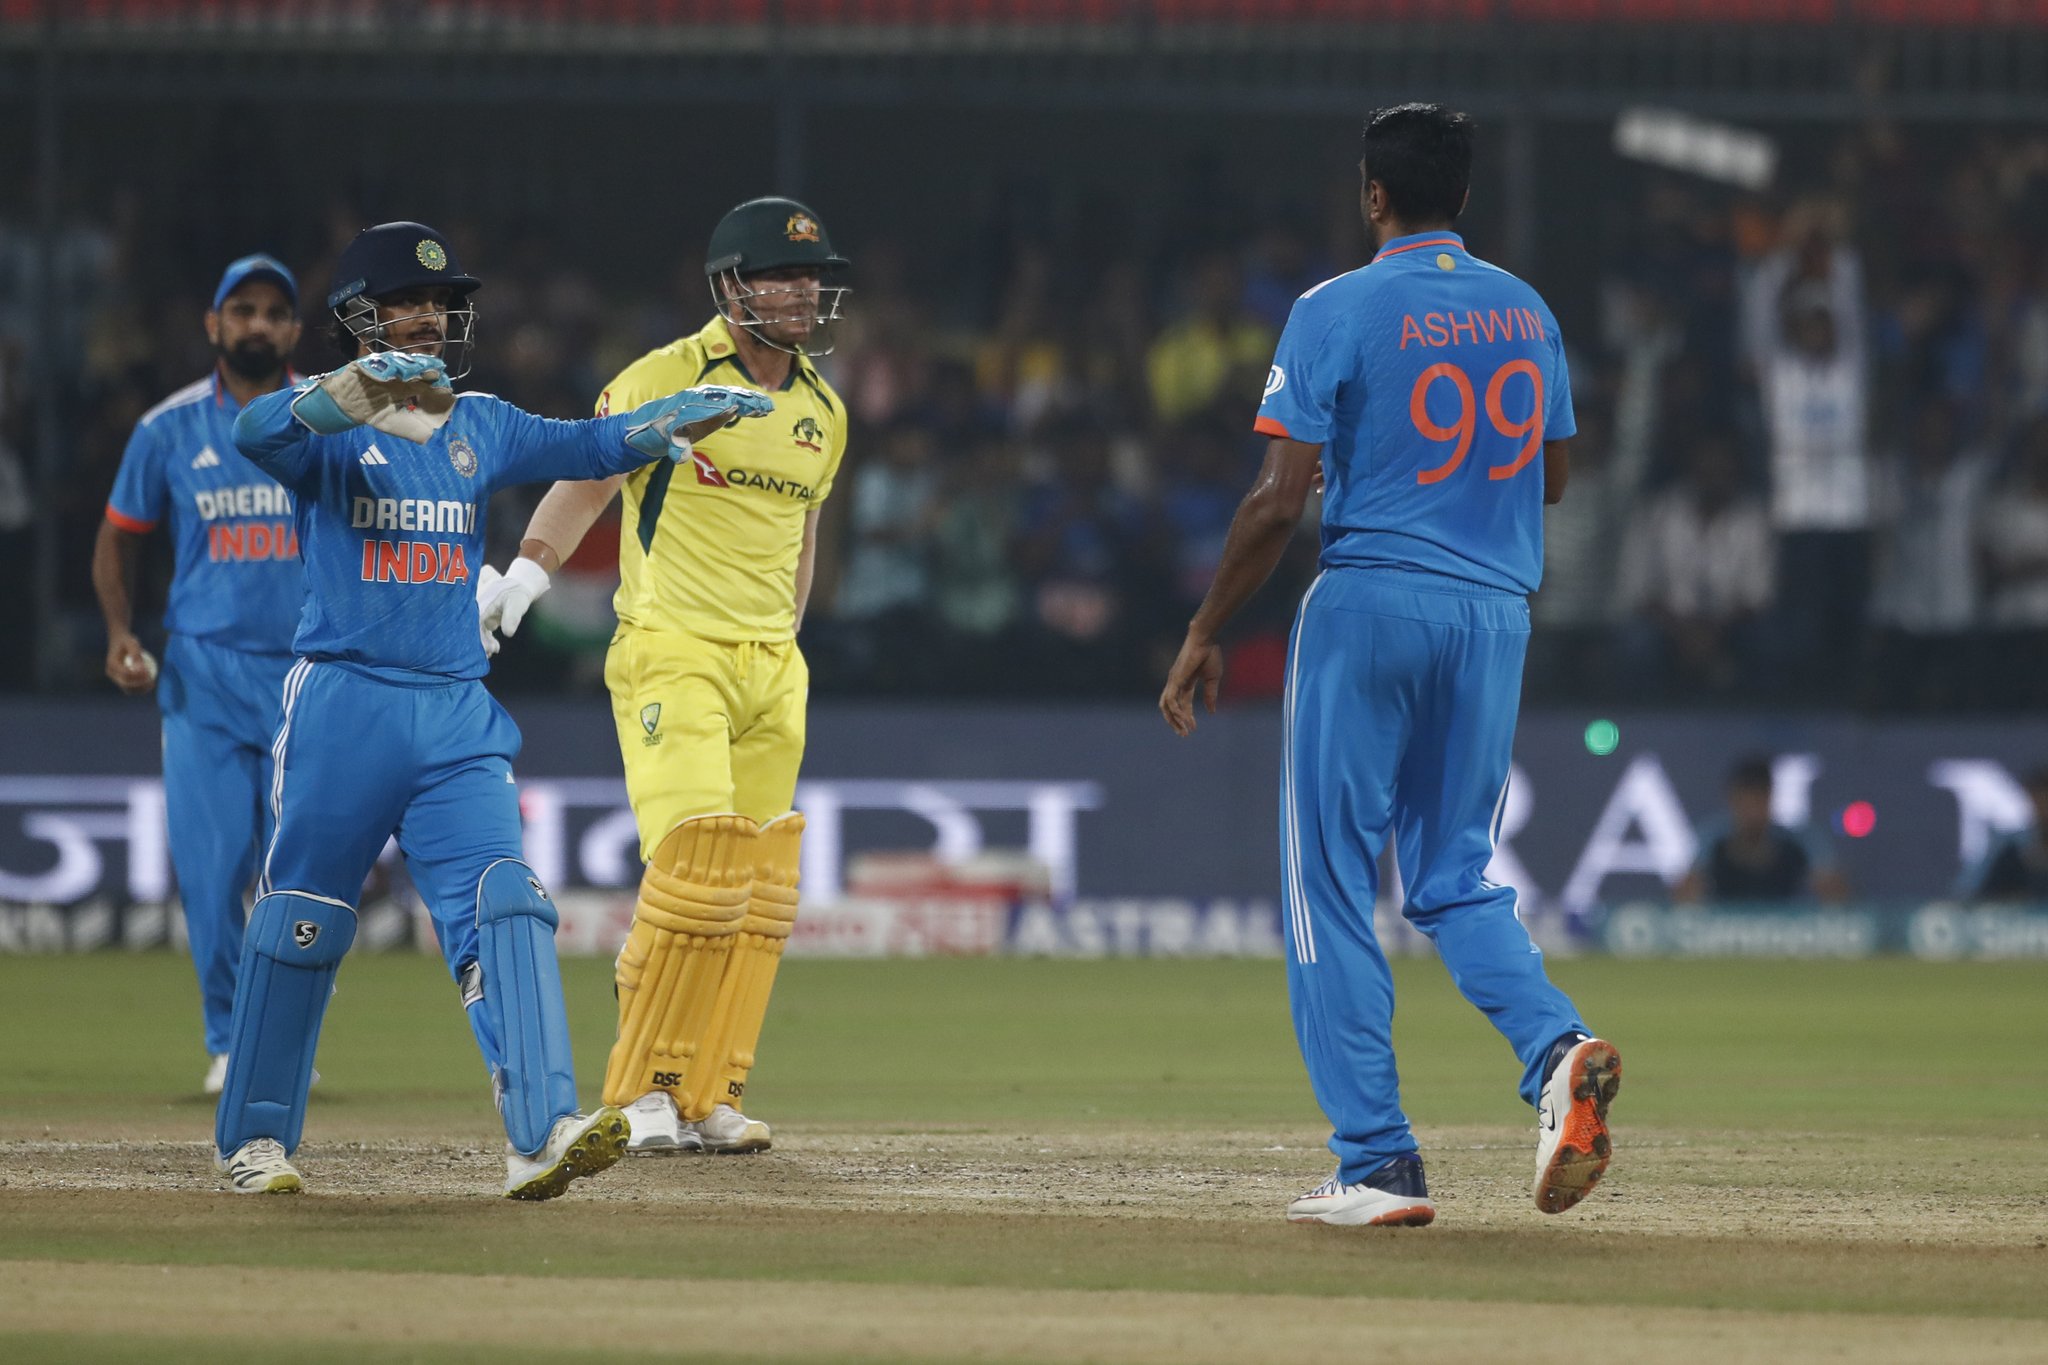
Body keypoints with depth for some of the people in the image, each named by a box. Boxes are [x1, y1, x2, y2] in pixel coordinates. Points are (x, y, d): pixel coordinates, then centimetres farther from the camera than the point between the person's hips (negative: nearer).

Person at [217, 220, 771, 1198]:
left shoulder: (480, 428, 15)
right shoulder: (326, 426, -3)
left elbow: (582, 447, 9)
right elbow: (258, 432, -24)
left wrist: (686, 416, -6)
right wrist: (365, 386, -42)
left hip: (457, 717, 4)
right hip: (343, 704, -4)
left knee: (502, 910, -11)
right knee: (300, 921, 2)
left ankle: (538, 1133, -21)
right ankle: (253, 1139, 16)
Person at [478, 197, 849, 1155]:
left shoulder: (821, 411, 13)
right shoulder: (664, 380, -7)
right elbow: (586, 481, -12)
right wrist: (529, 570, -27)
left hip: (770, 673, 7)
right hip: (670, 655, -7)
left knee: (760, 893, 2)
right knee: (696, 865, -17)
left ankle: (708, 1097, 9)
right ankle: (643, 1095, -7)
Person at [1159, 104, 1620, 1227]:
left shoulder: (1339, 313, -8)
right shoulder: (1526, 313, 9)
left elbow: (1280, 498, -12)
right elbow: (1551, 479, 19)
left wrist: (1206, 632, -4)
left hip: (1369, 605, -5)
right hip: (1497, 614, 5)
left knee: (1331, 885, 3)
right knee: (1456, 882, 13)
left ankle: (1378, 1164, -2)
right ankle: (1556, 1048, -16)